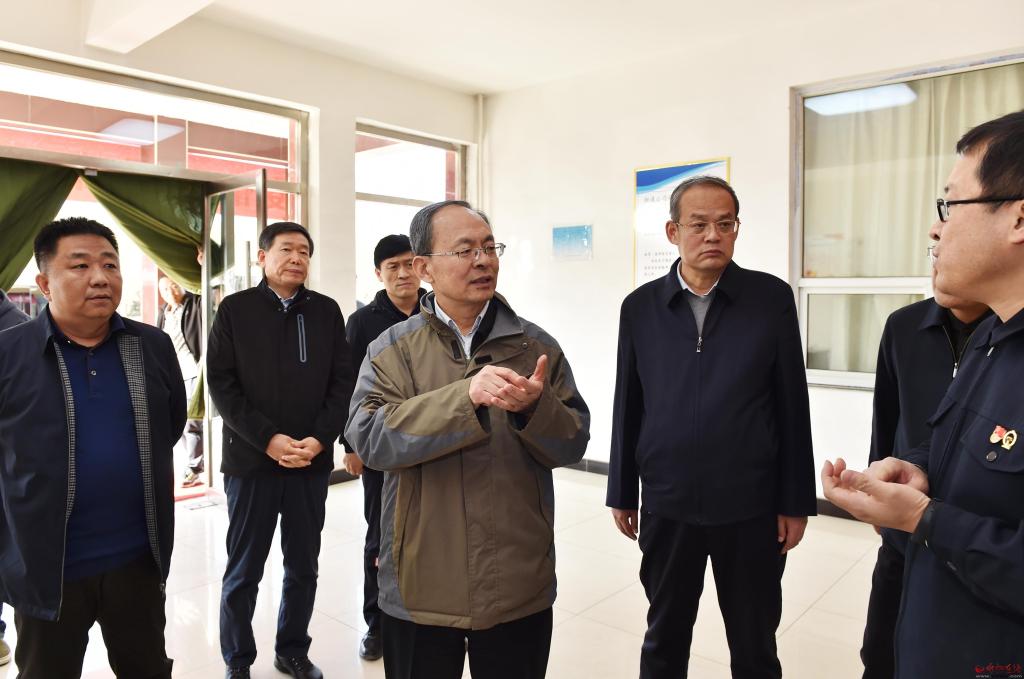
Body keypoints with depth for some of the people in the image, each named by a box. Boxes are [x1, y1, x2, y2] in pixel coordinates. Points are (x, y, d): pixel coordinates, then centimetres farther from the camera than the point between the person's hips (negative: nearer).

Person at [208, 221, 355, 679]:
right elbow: (221, 384, -6)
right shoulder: (235, 309, -1)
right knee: (243, 570, 10)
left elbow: (343, 382, 2)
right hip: (251, 459, -2)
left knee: (303, 567, 13)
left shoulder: (326, 311, 5)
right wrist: (268, 439, -15)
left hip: (312, 461, 2)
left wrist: (320, 440, -11)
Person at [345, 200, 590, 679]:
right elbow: (368, 438, -17)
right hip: (420, 589, -1)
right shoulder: (391, 350, -3)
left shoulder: (537, 346, 1)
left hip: (520, 589, 1)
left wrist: (535, 406, -23)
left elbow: (574, 442, -1)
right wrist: (466, 395, -30)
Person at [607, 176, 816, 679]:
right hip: (666, 506, 1)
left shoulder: (772, 298, -5)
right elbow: (628, 407, 3)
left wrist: (795, 502, -2)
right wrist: (622, 493, 6)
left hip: (751, 508, -1)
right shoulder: (640, 307, -1)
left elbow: (792, 406, -2)